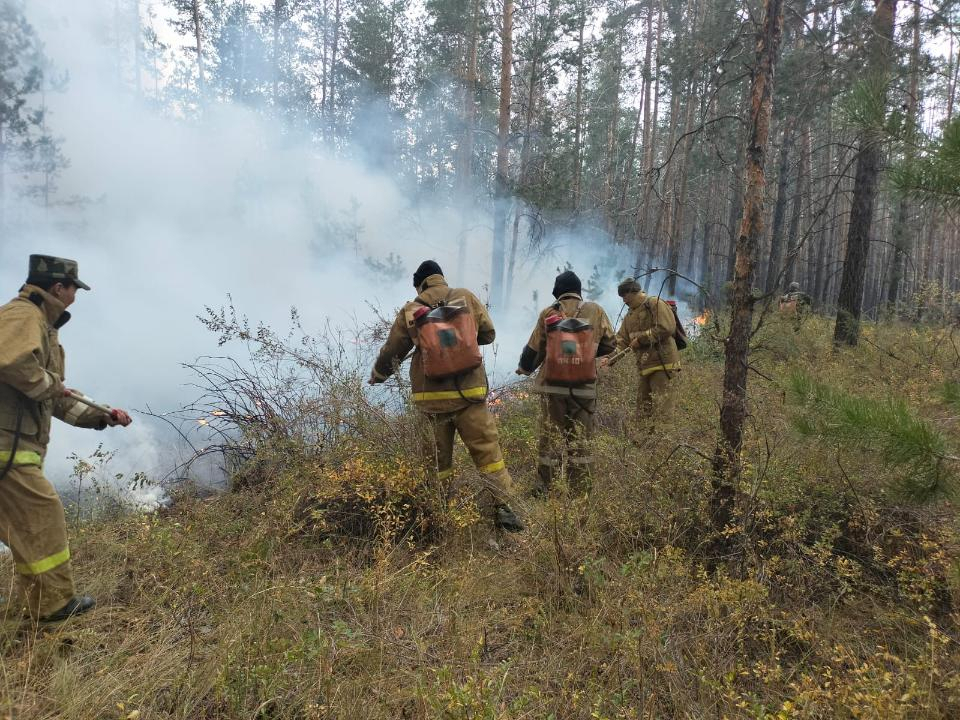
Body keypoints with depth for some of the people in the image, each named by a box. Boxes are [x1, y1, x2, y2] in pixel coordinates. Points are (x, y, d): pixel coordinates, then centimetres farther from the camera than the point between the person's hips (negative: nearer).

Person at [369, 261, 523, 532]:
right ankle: (501, 507, 0)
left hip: (430, 396, 1)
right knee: (486, 449, 4)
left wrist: (376, 376, 29)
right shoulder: (467, 298, 4)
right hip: (468, 393, -1)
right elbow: (488, 334, 13)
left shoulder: (410, 311, 4)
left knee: (437, 457, 13)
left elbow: (391, 352, 11)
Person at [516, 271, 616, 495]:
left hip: (553, 385, 0)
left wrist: (524, 368, 23)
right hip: (585, 386, 1)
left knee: (550, 438, 7)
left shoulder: (548, 313, -1)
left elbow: (534, 348, 3)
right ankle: (581, 492, 14)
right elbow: (610, 344, 8)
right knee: (581, 440, 10)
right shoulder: (595, 311, 2)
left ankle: (543, 490, 12)